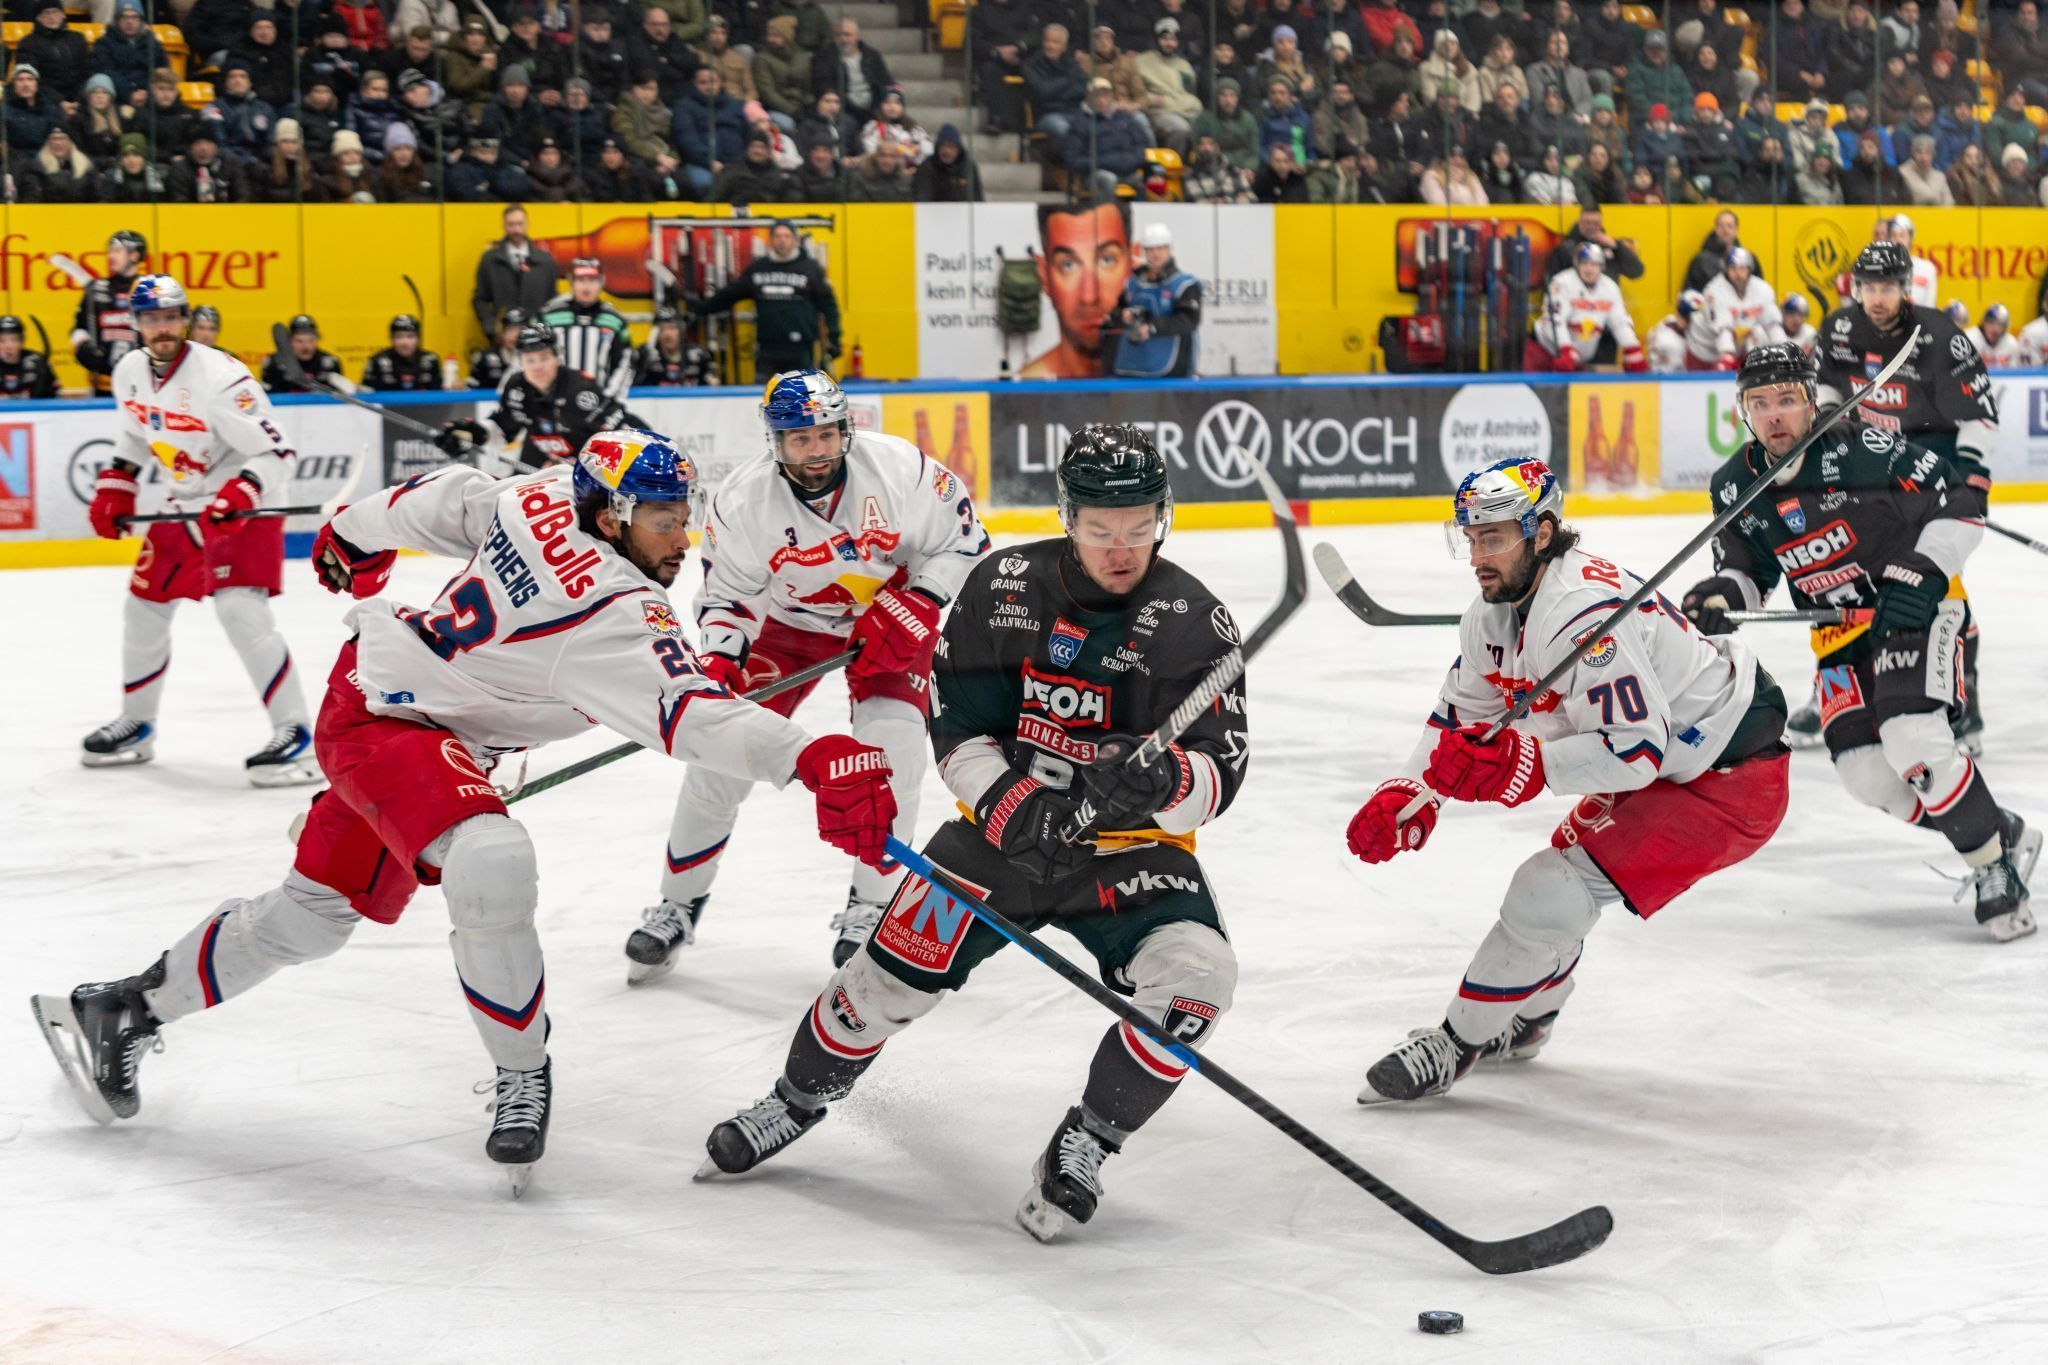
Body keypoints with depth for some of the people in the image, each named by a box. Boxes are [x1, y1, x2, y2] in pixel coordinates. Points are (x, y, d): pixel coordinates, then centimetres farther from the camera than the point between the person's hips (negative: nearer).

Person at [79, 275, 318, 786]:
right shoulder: (130, 373, 1)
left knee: (240, 610, -24)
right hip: (187, 507, 8)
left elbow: (275, 452, -25)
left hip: (245, 505, -8)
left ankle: (296, 733, -22)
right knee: (143, 606, 13)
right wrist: (114, 489, 13)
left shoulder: (219, 376, -24)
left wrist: (238, 497, -38)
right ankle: (136, 725, 32)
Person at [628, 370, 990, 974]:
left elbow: (963, 539, -13)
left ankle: (870, 907, 1)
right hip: (789, 624, 1)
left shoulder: (898, 469, -26)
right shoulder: (742, 501, -21)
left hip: (893, 620, -1)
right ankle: (678, 906, 11)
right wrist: (715, 663, -27)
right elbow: (726, 595, -10)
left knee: (891, 754, -19)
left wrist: (912, 612, -24)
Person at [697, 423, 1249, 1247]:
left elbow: (1220, 775, -16)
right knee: (893, 973, -4)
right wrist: (1009, 805, -25)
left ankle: (1084, 1146, -7)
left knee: (1195, 978, -26)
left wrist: (1163, 783, -40)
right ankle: (798, 1100, 27)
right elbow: (957, 729, -5)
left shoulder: (1194, 621, -13)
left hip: (1134, 851, -1)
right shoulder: (1005, 590, -9)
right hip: (1007, 830, 1)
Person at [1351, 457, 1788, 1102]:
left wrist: (1523, 764, -39)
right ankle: (1523, 1022, 47)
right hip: (1659, 763, 10)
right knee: (1563, 868, 23)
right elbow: (1460, 712, 11)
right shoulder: (1497, 608, 1)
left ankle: (1458, 1044, 0)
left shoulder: (1585, 613, -30)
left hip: (1729, 778, -10)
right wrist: (1408, 795, -4)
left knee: (1551, 892, -14)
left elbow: (1636, 750, -33)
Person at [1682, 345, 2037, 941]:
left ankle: (1994, 864, -7)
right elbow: (1745, 569, 9)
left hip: (1914, 610, -6)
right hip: (1840, 632, 6)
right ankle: (2001, 834, 13)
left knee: (1913, 743, -26)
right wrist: (1717, 596, -13)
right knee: (1866, 773, -7)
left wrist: (1918, 577, -22)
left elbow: (1960, 507, -13)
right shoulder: (1735, 486, -2)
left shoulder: (1861, 450, -19)